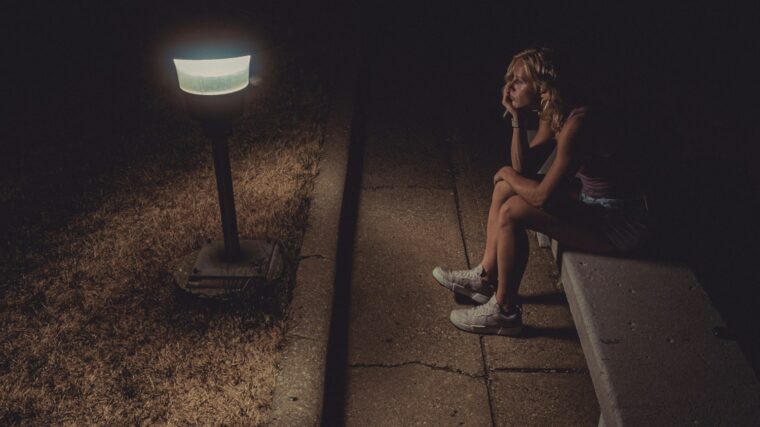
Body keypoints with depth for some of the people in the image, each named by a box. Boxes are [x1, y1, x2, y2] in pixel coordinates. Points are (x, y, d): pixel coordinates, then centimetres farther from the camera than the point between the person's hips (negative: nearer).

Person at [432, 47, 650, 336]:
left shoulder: (577, 123, -28)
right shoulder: (552, 115, 1)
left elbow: (542, 196, -28)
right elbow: (521, 166, 5)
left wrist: (507, 174, -9)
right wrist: (517, 120, -7)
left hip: (618, 224, -10)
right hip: (592, 200, 10)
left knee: (513, 211, -21)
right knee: (505, 187, 6)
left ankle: (505, 312, -4)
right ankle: (487, 276, 13)